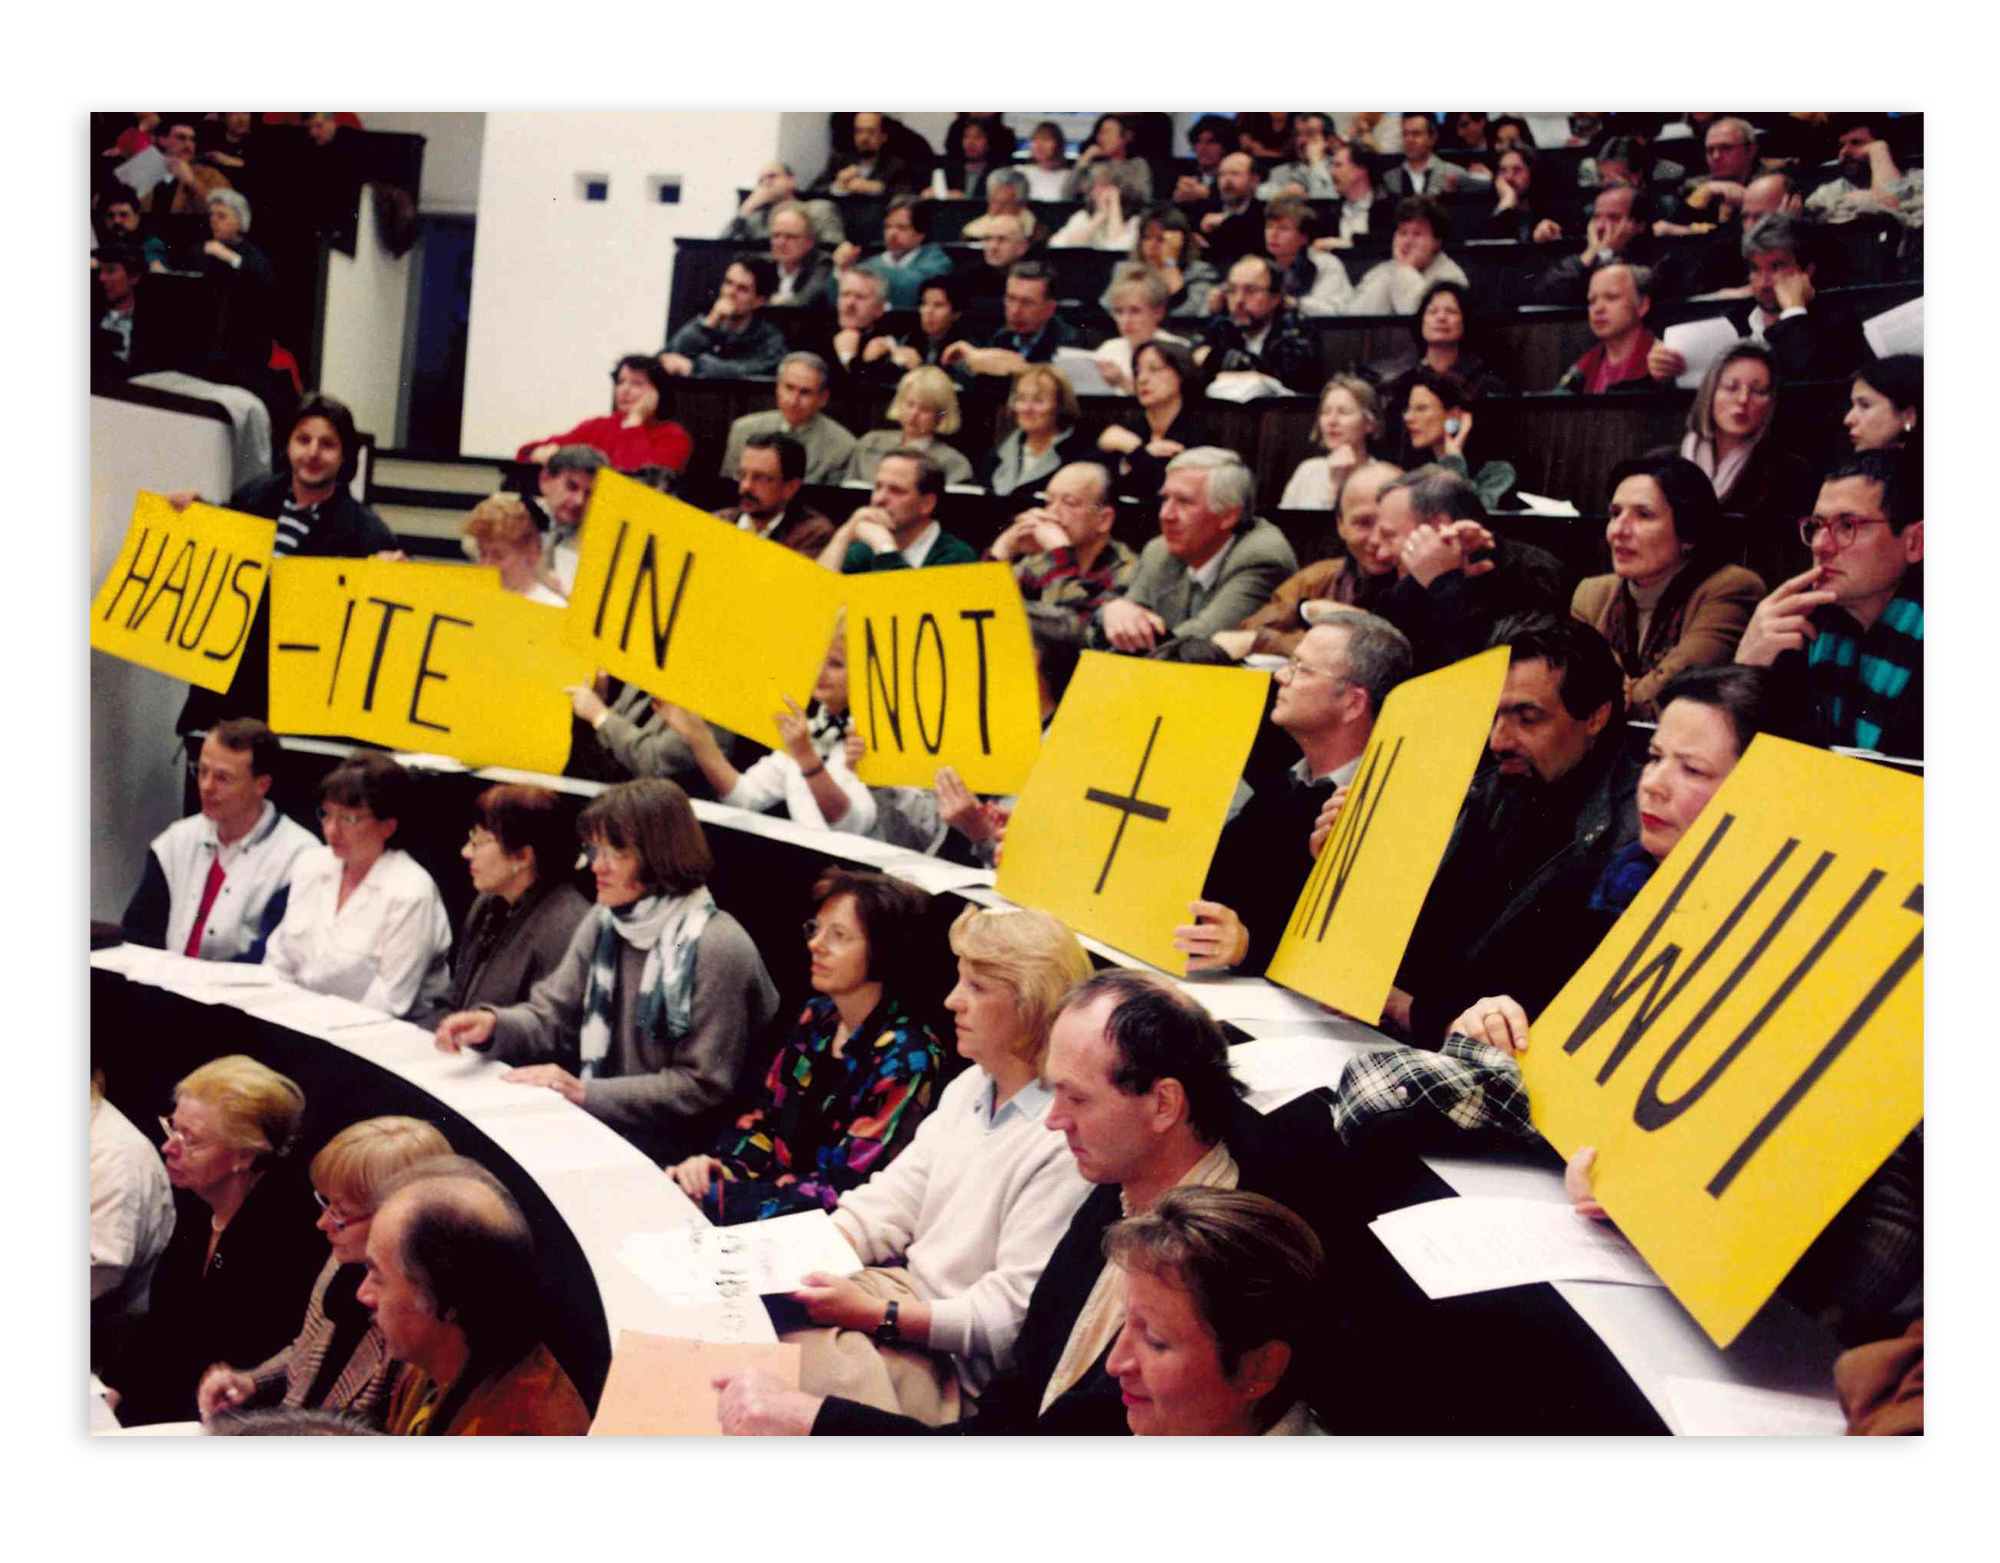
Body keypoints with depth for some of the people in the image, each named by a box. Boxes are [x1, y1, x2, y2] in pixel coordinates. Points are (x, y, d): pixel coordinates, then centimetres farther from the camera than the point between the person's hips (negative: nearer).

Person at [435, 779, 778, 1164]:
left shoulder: (718, 948, -16)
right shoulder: (603, 923, 8)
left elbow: (703, 1086, -16)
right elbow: (552, 1017, 10)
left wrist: (587, 1093, -20)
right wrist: (493, 1024, -12)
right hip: (596, 1126, 7)